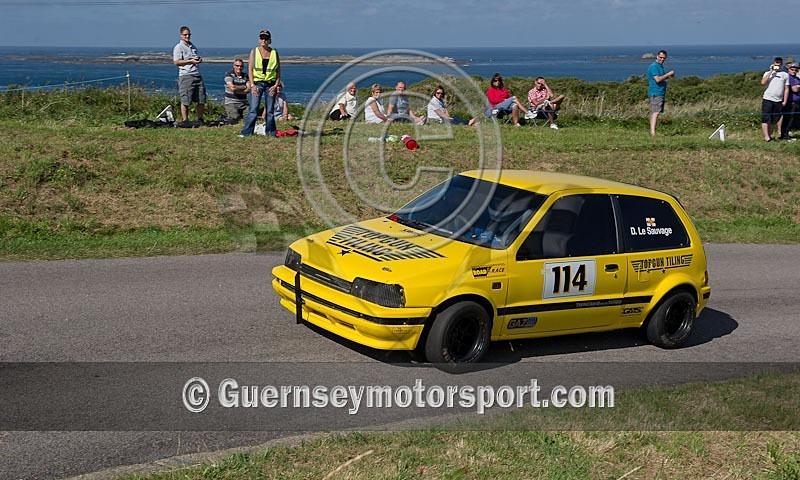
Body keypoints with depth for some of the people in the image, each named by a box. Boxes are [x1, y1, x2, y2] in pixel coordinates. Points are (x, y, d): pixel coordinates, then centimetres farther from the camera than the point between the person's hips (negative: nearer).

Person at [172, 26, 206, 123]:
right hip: (186, 76, -7)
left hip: (197, 74, 7)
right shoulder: (178, 47, -2)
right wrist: (191, 61, -14)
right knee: (185, 101, -6)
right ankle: (185, 120, 0)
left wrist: (199, 59, 9)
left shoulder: (193, 46, 21)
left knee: (201, 100, 4)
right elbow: (176, 62, -10)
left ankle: (200, 119, 14)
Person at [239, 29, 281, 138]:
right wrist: (252, 85, -7)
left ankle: (271, 132, 11)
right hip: (257, 83, -1)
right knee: (253, 109, -9)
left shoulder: (274, 52, 8)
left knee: (270, 110, 4)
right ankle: (246, 132, -7)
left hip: (270, 83, 1)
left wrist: (276, 85, -3)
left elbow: (278, 70, 8)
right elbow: (250, 69, 2)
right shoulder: (254, 51, 5)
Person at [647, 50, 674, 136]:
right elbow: (657, 79, -23)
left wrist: (669, 76, 12)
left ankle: (652, 131, 15)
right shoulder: (654, 66, -13)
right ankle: (653, 132, -27)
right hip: (655, 93, -10)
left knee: (654, 113, 11)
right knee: (655, 112, -19)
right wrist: (668, 74, -17)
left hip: (661, 93, 10)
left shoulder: (660, 66, 18)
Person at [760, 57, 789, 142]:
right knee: (766, 119, -7)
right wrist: (771, 72, -9)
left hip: (779, 101, 2)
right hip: (768, 99, -2)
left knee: (774, 120, 5)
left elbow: (786, 89, 11)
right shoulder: (768, 73, 8)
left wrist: (785, 101, 4)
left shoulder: (785, 75, 11)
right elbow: (763, 82, -12)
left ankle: (770, 135, 13)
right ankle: (766, 136, -7)